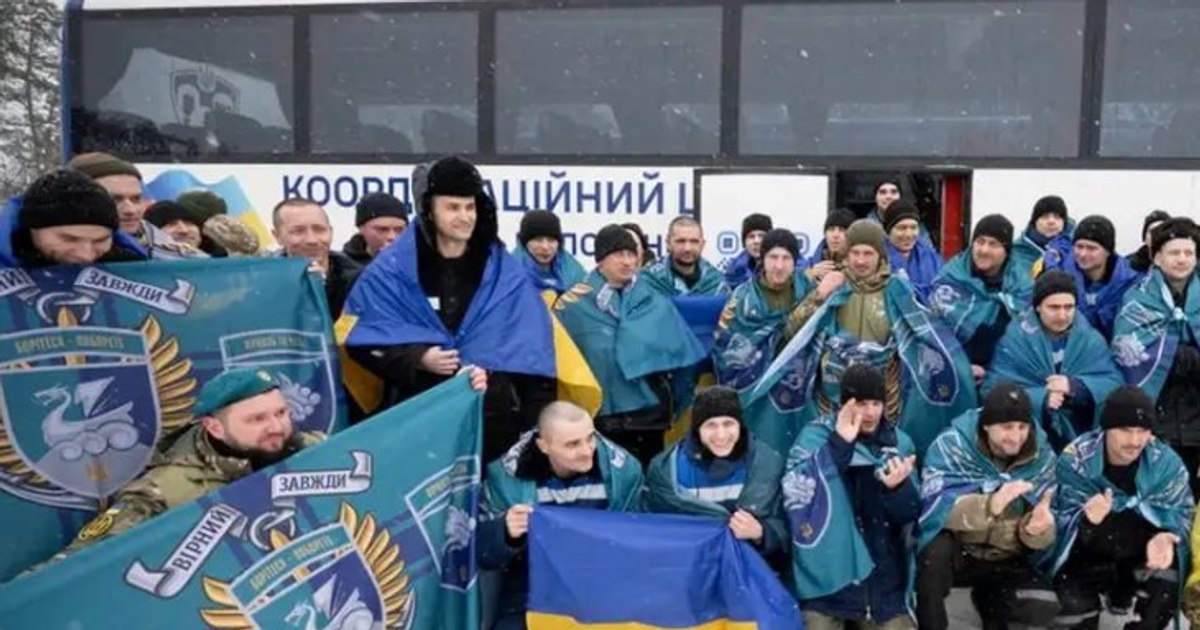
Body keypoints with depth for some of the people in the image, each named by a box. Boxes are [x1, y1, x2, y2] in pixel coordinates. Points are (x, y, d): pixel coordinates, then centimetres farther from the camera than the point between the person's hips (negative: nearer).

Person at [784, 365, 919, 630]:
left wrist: (898, 488, -17)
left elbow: (911, 516, 5)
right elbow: (798, 497, -18)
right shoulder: (816, 436, -4)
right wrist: (839, 444, -22)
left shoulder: (899, 442, 6)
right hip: (827, 579, -3)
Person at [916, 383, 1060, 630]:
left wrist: (1039, 528, -28)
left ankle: (989, 599, 14)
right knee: (937, 550, -36)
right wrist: (991, 504, -46)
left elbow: (1038, 536, -2)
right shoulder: (953, 445, -16)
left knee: (1044, 608, -19)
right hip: (958, 551, -3)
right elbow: (937, 507, -30)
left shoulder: (1041, 457, -4)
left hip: (1007, 562, 4)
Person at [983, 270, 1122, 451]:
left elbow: (1114, 384, -3)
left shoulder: (1090, 338, 5)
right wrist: (1040, 398, -24)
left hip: (1078, 439, 2)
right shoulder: (1015, 339, -4)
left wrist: (1075, 386, -20)